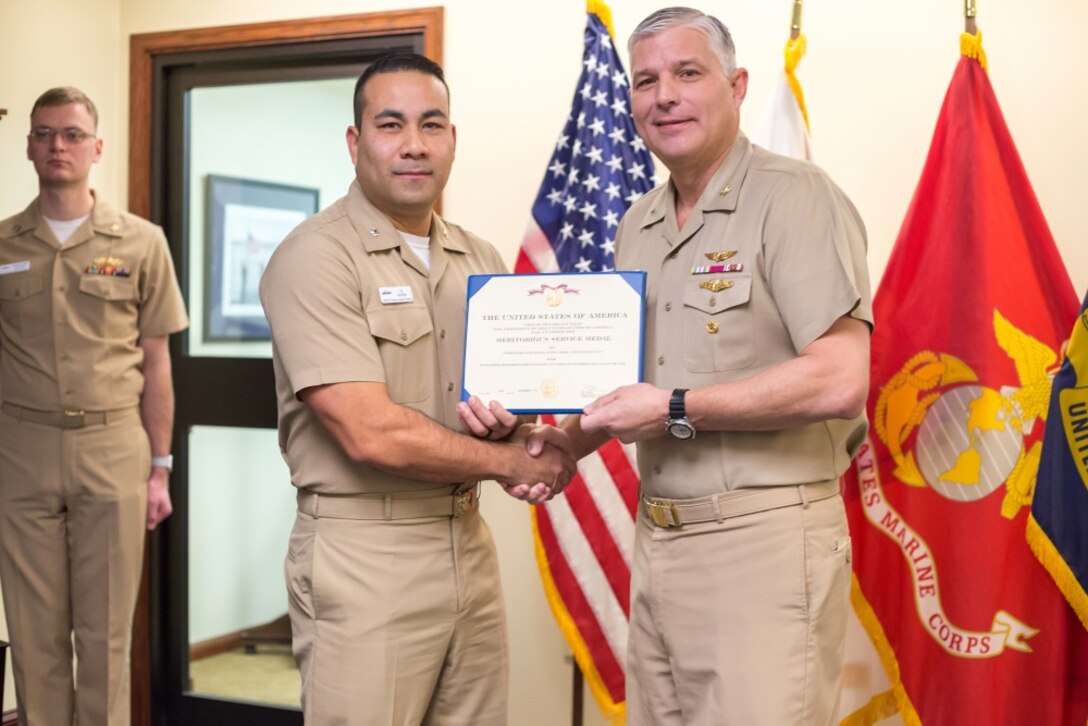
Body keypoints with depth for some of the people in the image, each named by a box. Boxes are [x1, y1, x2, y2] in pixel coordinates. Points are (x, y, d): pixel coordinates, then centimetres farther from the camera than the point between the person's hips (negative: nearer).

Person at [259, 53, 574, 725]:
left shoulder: (481, 260, 10)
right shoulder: (315, 257, -11)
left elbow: (517, 399, 14)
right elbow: (371, 434, -19)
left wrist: (508, 426, -10)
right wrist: (512, 461, -9)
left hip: (468, 541, 6)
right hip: (366, 556, -6)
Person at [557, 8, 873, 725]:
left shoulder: (794, 196, -10)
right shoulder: (637, 226, 14)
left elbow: (839, 381, -20)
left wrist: (675, 411, -16)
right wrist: (566, 443, 6)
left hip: (765, 539, -7)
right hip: (658, 536, 7)